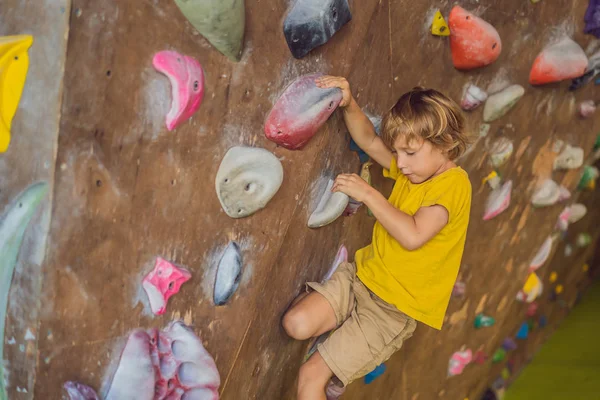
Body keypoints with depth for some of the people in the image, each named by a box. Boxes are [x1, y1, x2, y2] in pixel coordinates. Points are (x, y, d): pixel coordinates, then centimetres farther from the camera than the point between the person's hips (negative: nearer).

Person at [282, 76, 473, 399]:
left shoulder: (454, 183, -18)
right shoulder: (414, 167, 5)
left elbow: (413, 235, -31)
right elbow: (369, 141, 13)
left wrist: (369, 194, -24)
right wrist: (349, 105, -5)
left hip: (394, 308, -7)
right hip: (361, 276, 7)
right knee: (297, 323, -18)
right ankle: (352, 339, 8)